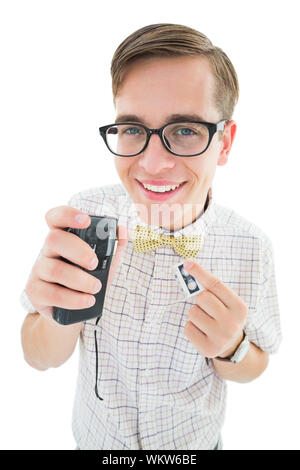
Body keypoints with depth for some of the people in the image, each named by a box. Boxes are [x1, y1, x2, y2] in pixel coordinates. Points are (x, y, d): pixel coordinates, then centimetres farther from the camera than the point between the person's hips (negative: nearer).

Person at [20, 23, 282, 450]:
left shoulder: (251, 248, -22)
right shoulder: (86, 216, -24)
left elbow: (253, 367, -7)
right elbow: (40, 358, -16)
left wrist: (231, 349, -29)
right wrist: (63, 314, -37)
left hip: (194, 441, 0)